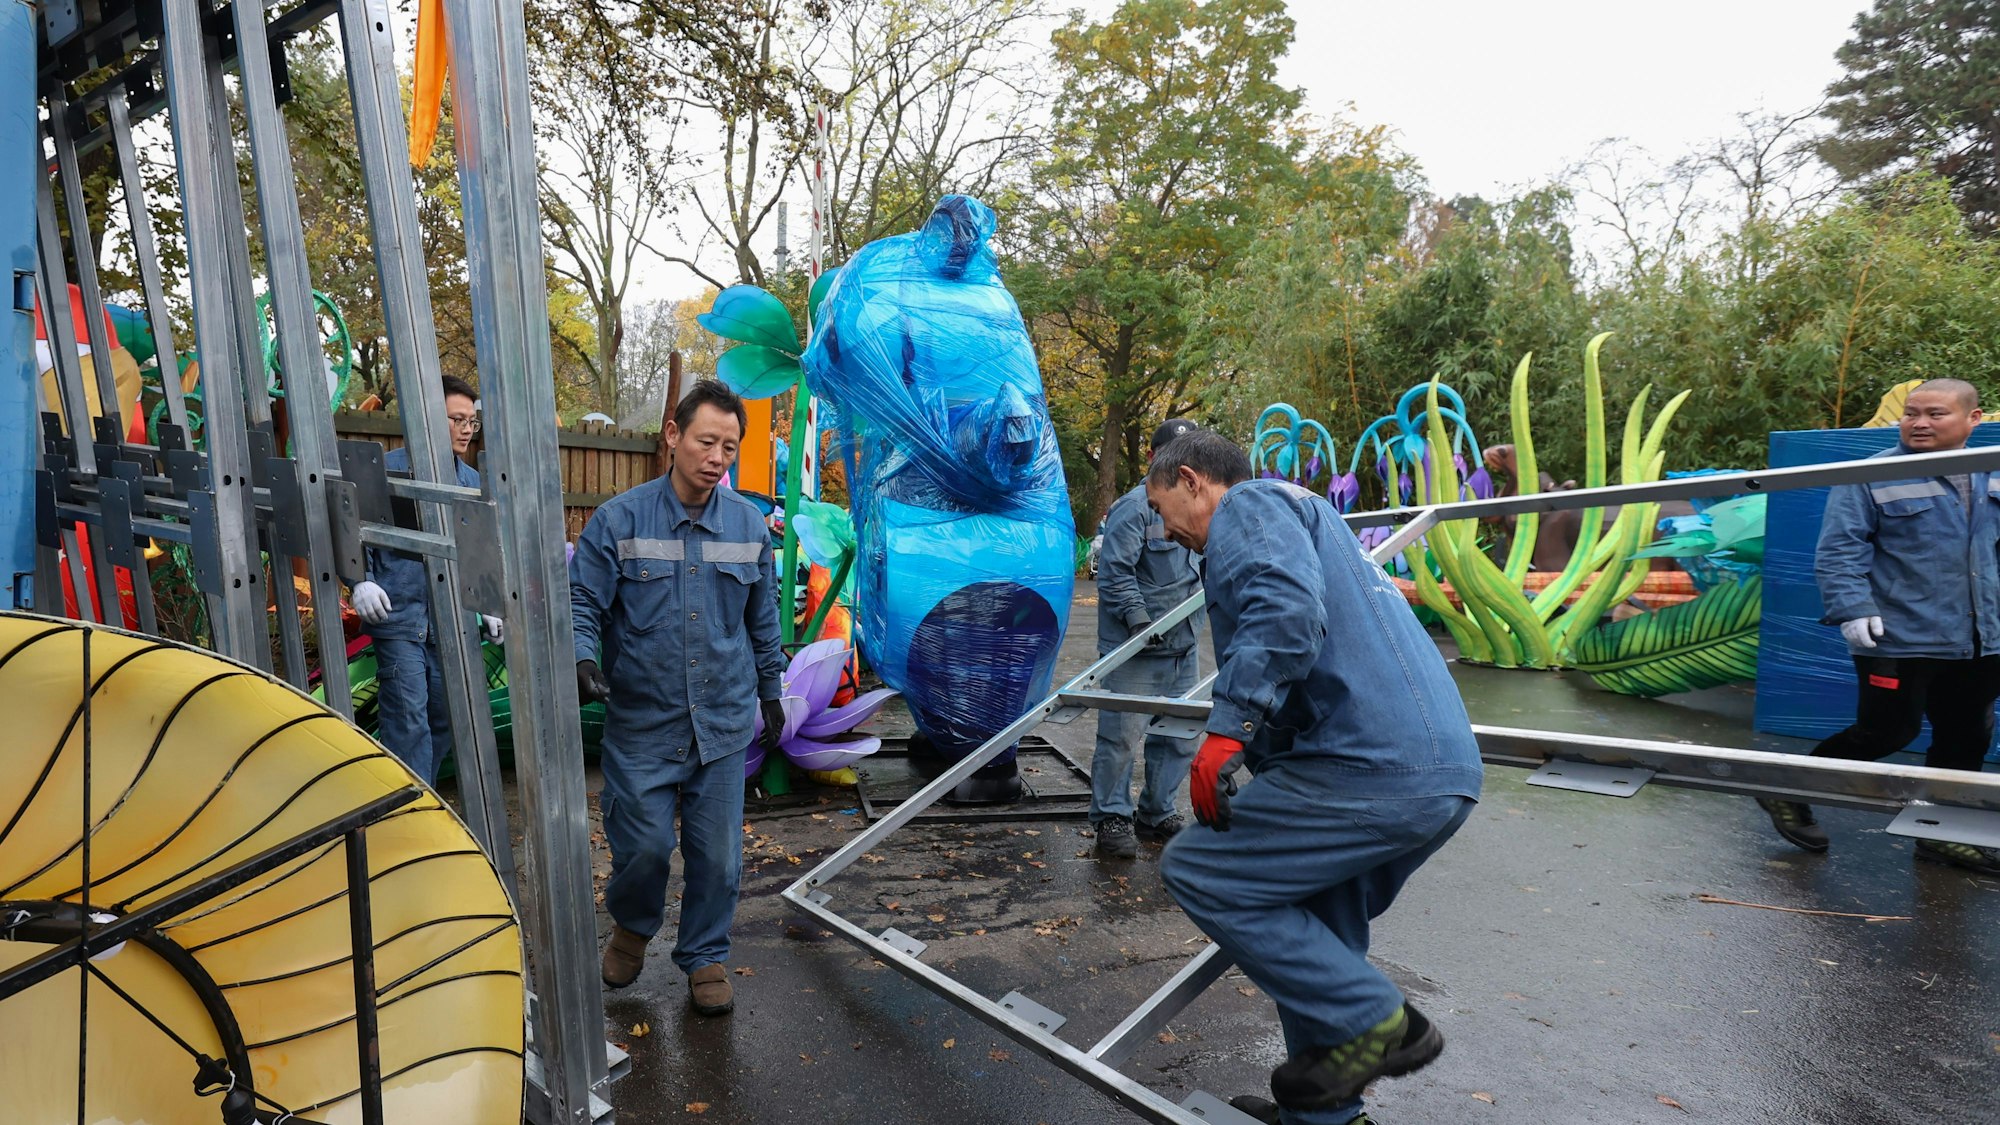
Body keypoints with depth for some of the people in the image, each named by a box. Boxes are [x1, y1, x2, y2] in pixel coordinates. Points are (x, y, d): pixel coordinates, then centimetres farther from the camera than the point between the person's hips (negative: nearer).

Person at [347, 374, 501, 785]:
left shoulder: (472, 481, 14)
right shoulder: (389, 469, -2)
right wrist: (360, 581, -15)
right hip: (399, 615, -5)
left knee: (445, 717, 12)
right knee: (408, 717, -9)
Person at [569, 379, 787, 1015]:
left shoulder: (749, 525, 3)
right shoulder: (618, 520, -6)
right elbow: (582, 603, -5)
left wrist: (771, 695, 16)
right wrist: (584, 659, -24)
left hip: (724, 724, 2)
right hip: (641, 724, -2)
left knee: (717, 854, 8)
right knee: (644, 846, 5)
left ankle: (706, 958, 30)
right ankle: (631, 928, 38)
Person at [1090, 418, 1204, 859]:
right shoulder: (1135, 507, -12)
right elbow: (1115, 571, -16)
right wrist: (1138, 619, -22)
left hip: (1182, 645, 8)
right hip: (1133, 647, -8)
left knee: (1179, 734, 14)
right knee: (1122, 732, -5)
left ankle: (1157, 814, 29)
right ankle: (1112, 819, 10)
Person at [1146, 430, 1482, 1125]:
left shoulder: (1249, 505, 1)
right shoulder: (1300, 514, 32)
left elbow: (1286, 606, -22)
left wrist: (1228, 725, -23)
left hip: (1370, 767, -11)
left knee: (1196, 871, -3)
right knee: (1315, 937, 21)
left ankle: (1373, 1023, 3)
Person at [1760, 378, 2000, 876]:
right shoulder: (1873, 478, -10)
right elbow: (1839, 551, -13)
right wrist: (1853, 608, -22)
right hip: (1900, 639, -7)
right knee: (1888, 731, -4)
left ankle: (1943, 833, 29)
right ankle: (1788, 793, 14)